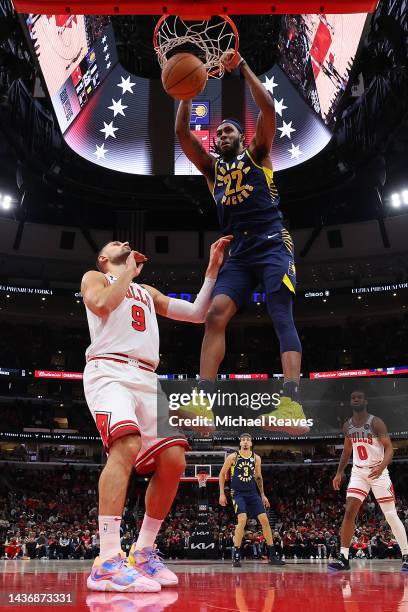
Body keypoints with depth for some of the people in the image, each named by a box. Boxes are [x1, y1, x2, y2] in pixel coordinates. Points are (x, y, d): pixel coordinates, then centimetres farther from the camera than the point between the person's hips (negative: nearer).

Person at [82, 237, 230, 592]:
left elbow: (197, 314, 25)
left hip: (146, 379, 7)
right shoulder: (94, 278, 16)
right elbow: (102, 304, -9)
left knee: (173, 460, -6)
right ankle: (107, 563, -33)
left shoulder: (148, 292, 32)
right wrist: (128, 270, 6)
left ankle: (143, 552, 8)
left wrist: (212, 270, 20)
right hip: (109, 372, -7)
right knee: (127, 445, -31)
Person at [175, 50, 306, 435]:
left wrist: (243, 68, 0)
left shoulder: (256, 154, 13)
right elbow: (182, 133, 12)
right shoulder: (211, 167, 22)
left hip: (272, 244, -4)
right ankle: (203, 400, -21)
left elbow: (267, 109, -1)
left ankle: (292, 404, -31)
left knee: (282, 317, -17)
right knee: (215, 313, -14)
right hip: (238, 251, 4)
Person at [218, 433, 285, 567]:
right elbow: (222, 474, 2)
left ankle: (272, 555, 9)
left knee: (264, 520, -3)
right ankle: (236, 555, -11)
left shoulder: (256, 458, 6)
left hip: (253, 493, 4)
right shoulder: (233, 457, -5)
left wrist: (262, 495, 16)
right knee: (242, 520, -23)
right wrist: (222, 494, -1)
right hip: (238, 493, -4)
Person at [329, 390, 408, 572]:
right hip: (358, 472, 4)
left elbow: (389, 448, -18)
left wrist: (382, 466, -36)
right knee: (349, 512, -8)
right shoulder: (347, 426, 4)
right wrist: (339, 472, 14)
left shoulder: (376, 423, -13)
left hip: (378, 472, -4)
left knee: (391, 515, -1)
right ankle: (343, 558, -5)